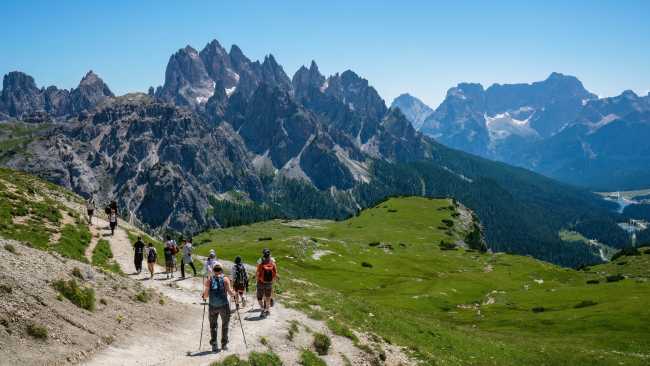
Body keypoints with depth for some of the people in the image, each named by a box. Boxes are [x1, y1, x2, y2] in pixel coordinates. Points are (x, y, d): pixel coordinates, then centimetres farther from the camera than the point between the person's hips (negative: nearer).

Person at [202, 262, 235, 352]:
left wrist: (204, 297, 14)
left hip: (213, 306, 1)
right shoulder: (225, 279, -4)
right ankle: (224, 344, 21)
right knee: (225, 325, 17)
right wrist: (234, 293, 10)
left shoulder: (208, 280, -1)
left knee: (213, 326, 13)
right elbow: (230, 293, -11)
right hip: (224, 305, -1)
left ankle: (214, 345, 6)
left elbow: (205, 295, -7)